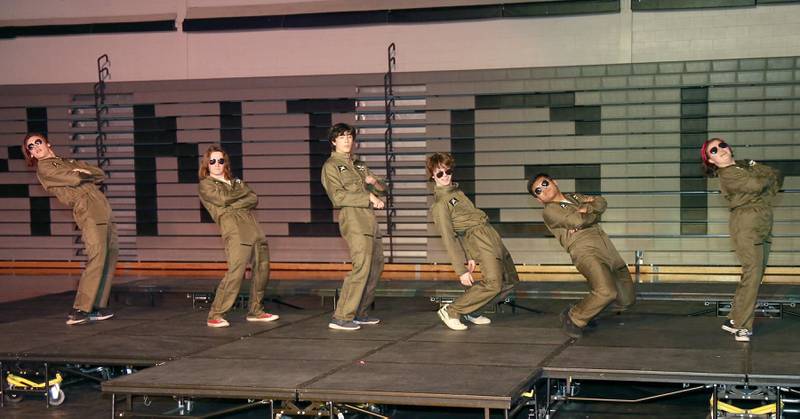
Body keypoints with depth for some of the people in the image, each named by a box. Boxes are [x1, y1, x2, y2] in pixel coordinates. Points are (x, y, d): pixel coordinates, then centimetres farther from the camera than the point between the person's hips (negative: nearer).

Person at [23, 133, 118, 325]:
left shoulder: (69, 163, 27)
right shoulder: (44, 168, 5)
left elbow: (101, 175, 19)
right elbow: (74, 179, -10)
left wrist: (83, 171, 3)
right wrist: (86, 175, 10)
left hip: (104, 210, 7)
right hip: (87, 210, -7)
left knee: (110, 256, 3)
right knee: (97, 257, -19)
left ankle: (98, 307, 7)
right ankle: (80, 311, -20)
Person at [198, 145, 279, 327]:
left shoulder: (235, 182, 27)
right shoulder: (205, 184, 12)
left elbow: (254, 199, 11)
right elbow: (222, 198, -8)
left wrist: (234, 205, -5)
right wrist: (243, 190, 7)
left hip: (254, 229, 7)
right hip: (234, 231, -6)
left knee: (262, 271, 5)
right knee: (235, 273, -18)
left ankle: (255, 311, 20)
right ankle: (215, 315, -12)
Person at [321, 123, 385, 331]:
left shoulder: (360, 165, 24)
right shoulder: (331, 166, 1)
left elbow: (382, 190, 23)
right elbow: (338, 196, -12)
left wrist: (374, 182, -1)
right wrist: (369, 197, -12)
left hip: (369, 221, 8)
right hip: (353, 221, -8)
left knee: (376, 264, 9)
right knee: (362, 266, -18)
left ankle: (359, 313, 17)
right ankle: (341, 317, -17)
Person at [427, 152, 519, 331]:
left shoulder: (455, 191, 17)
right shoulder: (440, 204, -10)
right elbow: (449, 239, -14)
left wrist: (470, 257, 13)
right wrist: (461, 271, -18)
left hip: (490, 234, 10)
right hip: (477, 237, -9)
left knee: (510, 280, 12)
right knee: (493, 283, -23)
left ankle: (472, 311, 18)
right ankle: (451, 311, -11)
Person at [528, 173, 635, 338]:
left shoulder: (576, 197, 29)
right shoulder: (550, 211, 7)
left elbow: (601, 203, 12)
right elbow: (577, 220, -8)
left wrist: (586, 209, -4)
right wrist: (594, 213, 7)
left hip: (608, 248, 7)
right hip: (585, 250, -7)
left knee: (626, 299, 8)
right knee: (607, 291, -30)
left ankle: (588, 311, 27)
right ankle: (573, 318, -7)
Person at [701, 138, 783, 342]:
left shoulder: (746, 164, 20)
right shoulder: (728, 176, -6)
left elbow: (777, 177, 17)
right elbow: (757, 185, -18)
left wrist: (766, 196, 0)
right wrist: (769, 178, 3)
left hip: (762, 227, 8)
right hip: (746, 225, -8)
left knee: (755, 275, 5)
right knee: (752, 273, -13)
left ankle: (734, 320, 13)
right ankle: (742, 326, -9)